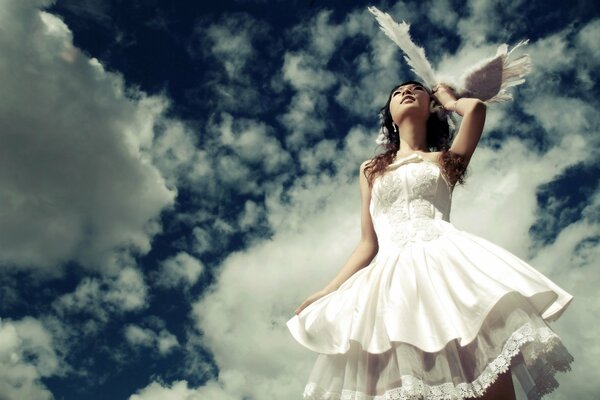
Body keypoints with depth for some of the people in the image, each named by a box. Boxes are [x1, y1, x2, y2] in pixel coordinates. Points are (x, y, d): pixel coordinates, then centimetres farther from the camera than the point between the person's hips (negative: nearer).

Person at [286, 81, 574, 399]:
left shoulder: (446, 159, 21)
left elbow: (476, 108, 1)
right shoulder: (371, 170, 25)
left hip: (446, 264, -1)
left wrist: (449, 101, 23)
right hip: (393, 277, 1)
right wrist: (328, 292, 11)